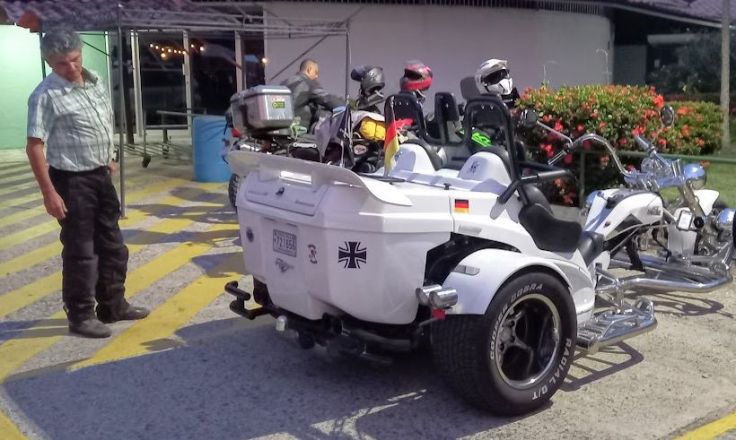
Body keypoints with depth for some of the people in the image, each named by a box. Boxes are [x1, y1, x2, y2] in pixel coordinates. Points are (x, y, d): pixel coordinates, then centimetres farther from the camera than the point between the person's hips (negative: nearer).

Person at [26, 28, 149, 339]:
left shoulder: (95, 82, 5)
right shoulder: (46, 95, -17)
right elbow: (34, 146, -18)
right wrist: (49, 192, -22)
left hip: (101, 176, 8)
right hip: (71, 181, -7)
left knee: (112, 246, 15)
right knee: (80, 252, 0)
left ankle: (113, 306, 29)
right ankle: (80, 316, 14)